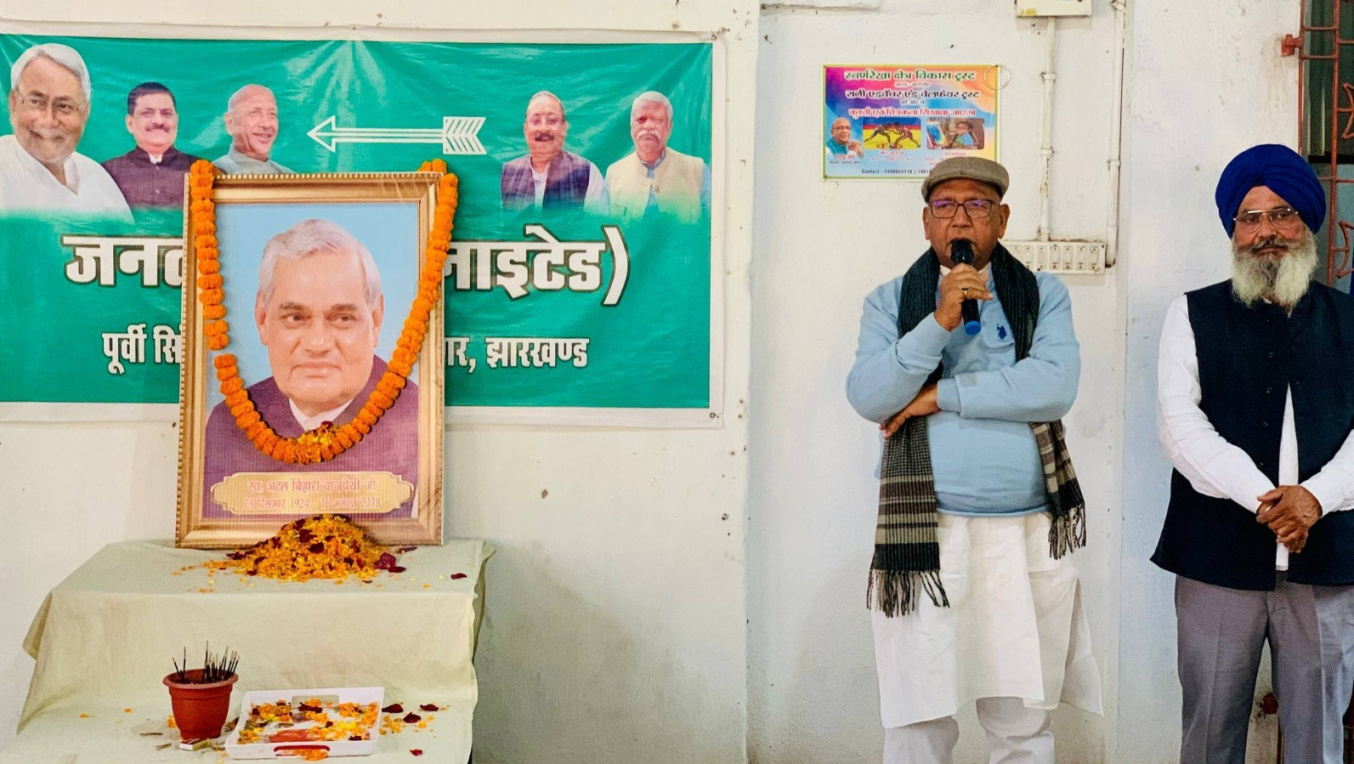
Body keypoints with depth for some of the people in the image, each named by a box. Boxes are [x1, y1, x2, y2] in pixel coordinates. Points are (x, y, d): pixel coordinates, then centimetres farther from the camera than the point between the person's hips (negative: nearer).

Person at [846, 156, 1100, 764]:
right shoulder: (891, 301, 9)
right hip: (925, 535, 0)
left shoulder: (1043, 295, 8)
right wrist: (939, 321, -14)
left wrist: (940, 395, -8)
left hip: (1027, 535, 1)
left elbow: (1055, 384, -9)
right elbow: (867, 396, -6)